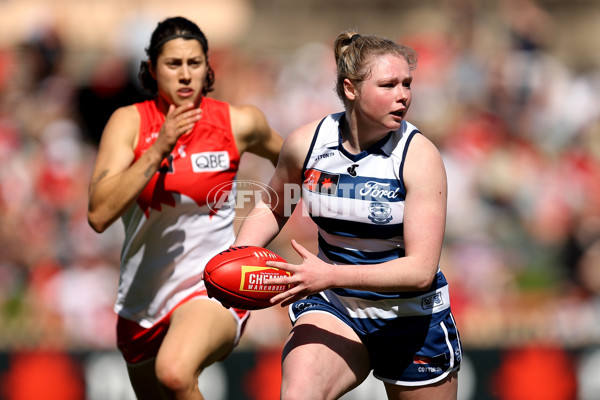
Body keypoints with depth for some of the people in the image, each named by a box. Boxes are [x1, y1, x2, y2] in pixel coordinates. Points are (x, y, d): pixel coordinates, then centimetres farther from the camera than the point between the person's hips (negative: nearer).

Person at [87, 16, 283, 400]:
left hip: (214, 286, -3)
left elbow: (286, 157, 18)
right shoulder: (129, 122, -6)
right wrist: (159, 148, -25)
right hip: (143, 295, 3)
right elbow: (99, 214, -19)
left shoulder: (240, 122, -5)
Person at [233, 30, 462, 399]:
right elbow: (273, 207, 16)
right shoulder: (305, 143, -7)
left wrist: (332, 275, -36)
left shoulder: (419, 155, -18)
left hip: (412, 319, -1)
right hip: (333, 309, 1)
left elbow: (421, 270, -25)